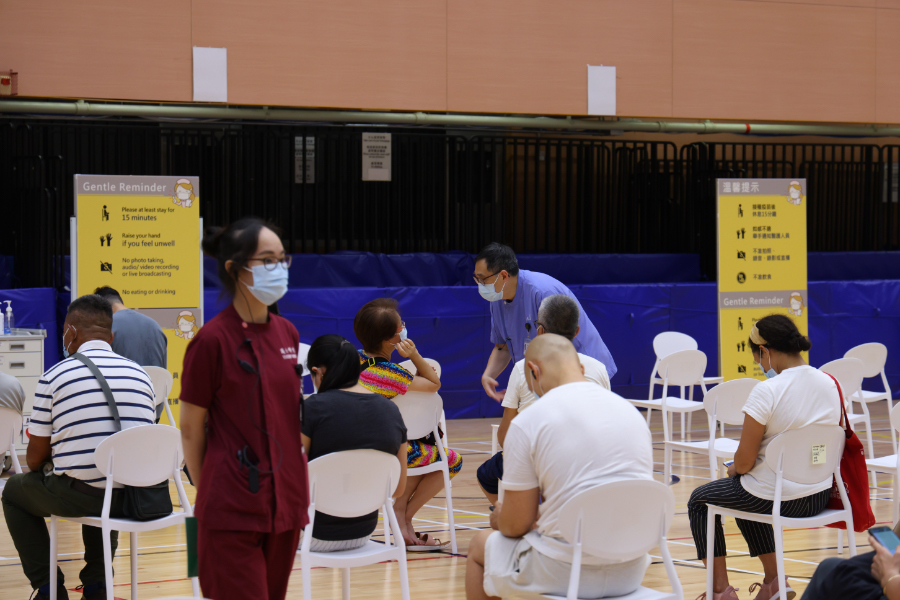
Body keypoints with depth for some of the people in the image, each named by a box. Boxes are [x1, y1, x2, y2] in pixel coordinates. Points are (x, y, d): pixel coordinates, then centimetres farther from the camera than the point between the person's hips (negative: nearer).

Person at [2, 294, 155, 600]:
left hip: (81, 498, -4)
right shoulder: (140, 374, 8)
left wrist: (48, 469, 25)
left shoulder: (54, 376, -4)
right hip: (135, 497, 5)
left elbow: (35, 459, 0)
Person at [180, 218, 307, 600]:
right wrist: (208, 494, 0)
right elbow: (191, 431, -5)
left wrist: (296, 487, 13)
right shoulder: (212, 339, -11)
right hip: (233, 509, -6)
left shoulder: (287, 334, 8)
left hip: (285, 503, 6)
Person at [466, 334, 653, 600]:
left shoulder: (527, 422, -10)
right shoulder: (632, 411, 7)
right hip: (630, 574, 6)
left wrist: (499, 519, 19)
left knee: (481, 545, 23)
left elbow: (516, 525, -7)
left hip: (566, 573, -5)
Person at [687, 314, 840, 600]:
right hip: (820, 498, 7)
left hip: (775, 499, -7)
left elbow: (745, 461, -19)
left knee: (699, 500, 21)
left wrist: (733, 468, 6)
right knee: (747, 496, 36)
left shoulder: (767, 391, -23)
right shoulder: (829, 384, -1)